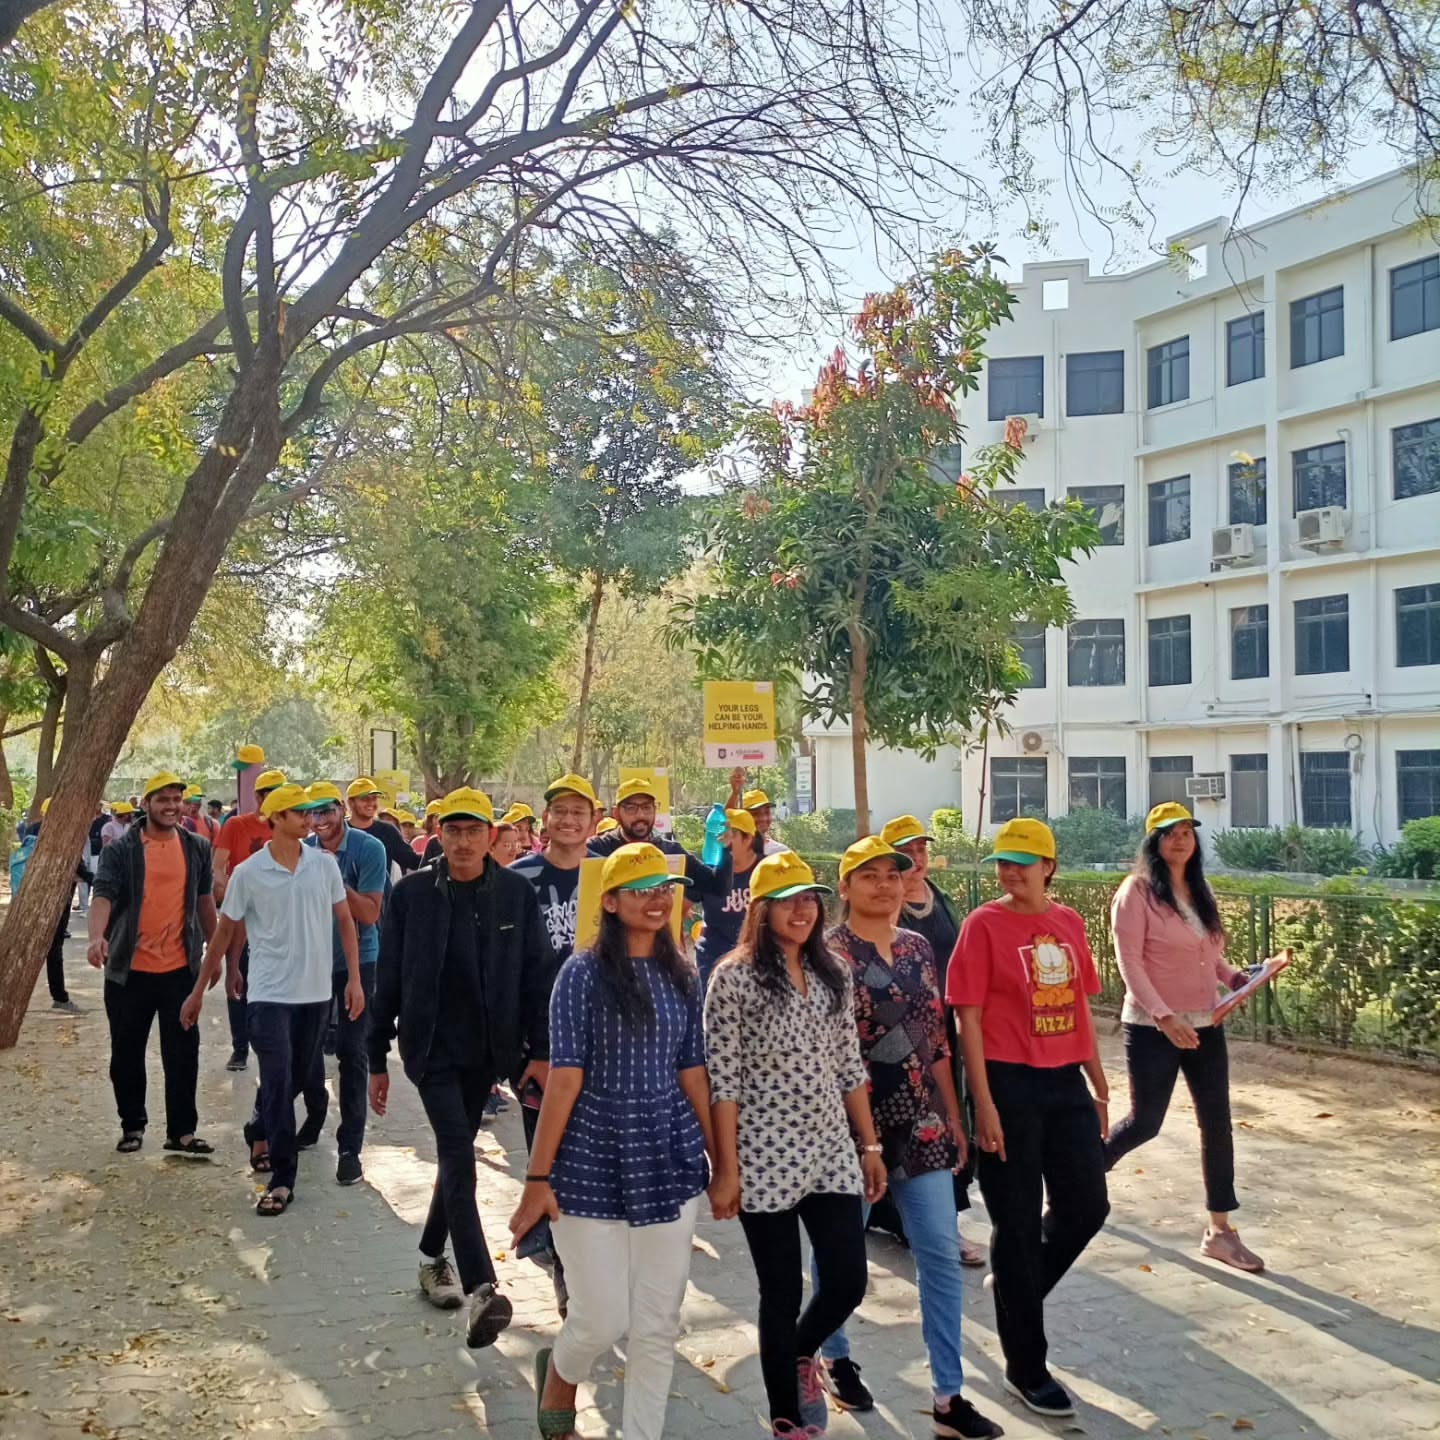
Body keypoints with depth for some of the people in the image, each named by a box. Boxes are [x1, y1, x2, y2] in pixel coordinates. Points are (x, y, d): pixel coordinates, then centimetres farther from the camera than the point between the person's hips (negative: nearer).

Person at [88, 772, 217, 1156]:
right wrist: (96, 936, -35)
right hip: (130, 969, -2)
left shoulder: (196, 848, 6)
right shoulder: (120, 850, -4)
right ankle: (132, 1125, 25)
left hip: (181, 968, 2)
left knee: (183, 1052, 3)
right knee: (127, 1052, 9)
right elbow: (103, 895, -17)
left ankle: (181, 1131, 12)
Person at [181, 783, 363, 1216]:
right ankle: (282, 1180, -1)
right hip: (270, 994, -3)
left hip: (316, 993, 3)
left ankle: (263, 1132, 43)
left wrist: (354, 979, 0)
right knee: (277, 1084, -8)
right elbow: (224, 932, 2)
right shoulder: (248, 872, -6)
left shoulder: (325, 864, 0)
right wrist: (199, 991, 5)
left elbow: (345, 921, 6)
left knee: (297, 1079, 15)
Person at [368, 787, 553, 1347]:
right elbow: (388, 979, -1)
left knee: (457, 1154, 15)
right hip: (432, 1048, -3)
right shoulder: (411, 894, -5)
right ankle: (480, 1289, -18)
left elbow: (537, 975, 0)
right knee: (459, 1158, -13)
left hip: (489, 1049, 3)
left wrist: (541, 1050, -4)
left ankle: (432, 1258, 35)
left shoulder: (516, 893, -2)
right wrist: (377, 1059, 1)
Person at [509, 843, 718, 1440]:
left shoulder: (683, 976, 6)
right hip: (593, 1164, -4)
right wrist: (537, 1179, -12)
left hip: (670, 1165, 4)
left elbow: (691, 1076, 10)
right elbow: (564, 1079, -11)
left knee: (659, 1324, 8)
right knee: (602, 1320, 2)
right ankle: (558, 1373, 35)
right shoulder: (584, 973, -8)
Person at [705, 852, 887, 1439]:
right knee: (781, 1296, 4)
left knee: (848, 1282, 4)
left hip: (831, 1153, 5)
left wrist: (870, 1145, 10)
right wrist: (726, 1169, -13)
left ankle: (801, 1355, 37)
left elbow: (849, 1067, 12)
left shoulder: (835, 974, 7)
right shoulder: (734, 977, -10)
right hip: (764, 1162, -5)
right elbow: (722, 1080, -11)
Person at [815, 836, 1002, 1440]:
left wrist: (954, 1118, 11)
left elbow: (937, 1039, 12)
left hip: (919, 1121, 5)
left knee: (941, 1252, 1)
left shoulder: (918, 948, 8)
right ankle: (834, 1355, 36)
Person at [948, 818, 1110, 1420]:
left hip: (1066, 1083, 6)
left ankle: (1018, 1288, 38)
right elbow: (968, 1018, -11)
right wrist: (985, 1104, -15)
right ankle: (1026, 1368, 20)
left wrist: (1099, 1085, 14)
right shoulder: (985, 924, -10)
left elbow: (1080, 1008, 13)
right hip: (1010, 1084, -6)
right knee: (1019, 1223, 5)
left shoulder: (1068, 921, 6)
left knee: (1087, 1208, 12)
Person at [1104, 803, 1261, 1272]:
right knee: (1145, 1122, 2)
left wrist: (1234, 977, -1)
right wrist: (1164, 1017, -23)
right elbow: (1129, 962, -16)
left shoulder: (1200, 891, 9)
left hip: (1205, 1026, 6)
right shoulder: (1137, 890, -11)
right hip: (1152, 1029, -6)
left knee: (1217, 1124, 4)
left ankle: (1219, 1231, 14)